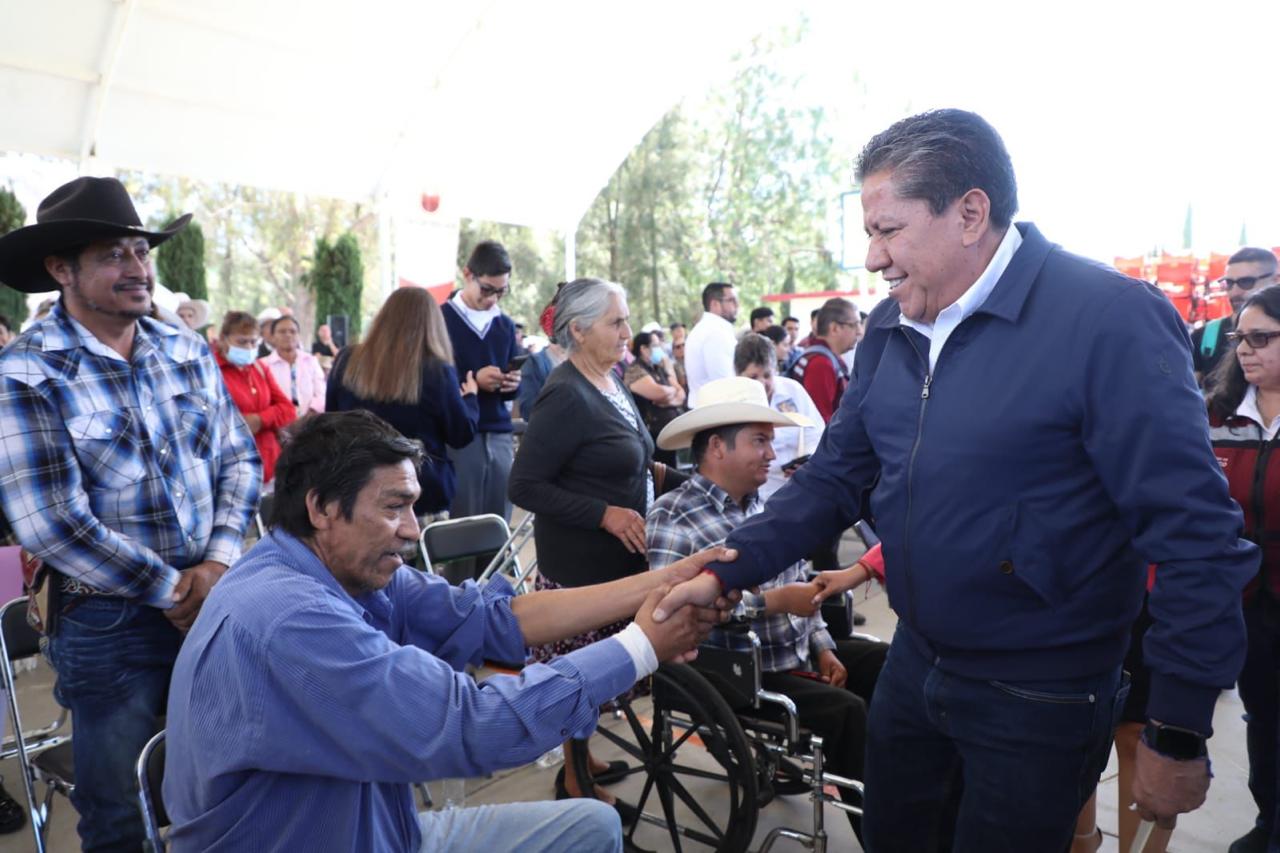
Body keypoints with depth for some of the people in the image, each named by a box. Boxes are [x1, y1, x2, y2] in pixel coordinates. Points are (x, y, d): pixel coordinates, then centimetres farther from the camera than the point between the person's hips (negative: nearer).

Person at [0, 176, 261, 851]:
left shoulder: (187, 351, 4)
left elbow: (239, 458, 5)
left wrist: (217, 561, -9)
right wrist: (170, 589, -13)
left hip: (213, 598, 5)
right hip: (107, 623, -4)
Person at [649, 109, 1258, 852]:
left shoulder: (1111, 320, -21)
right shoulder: (891, 328, 0)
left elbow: (1196, 534, -19)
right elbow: (835, 477, 4)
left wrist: (1179, 737, -16)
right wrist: (727, 573, -8)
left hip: (1039, 701, -6)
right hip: (915, 664, 6)